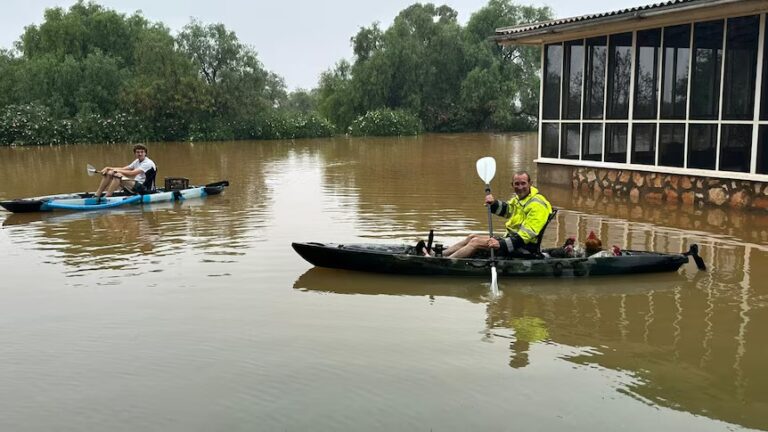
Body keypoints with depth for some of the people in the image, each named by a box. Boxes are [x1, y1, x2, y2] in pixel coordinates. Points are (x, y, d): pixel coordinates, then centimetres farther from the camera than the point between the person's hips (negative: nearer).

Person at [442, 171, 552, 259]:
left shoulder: (537, 205, -20)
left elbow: (526, 234, -26)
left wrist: (501, 244, -34)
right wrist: (493, 203, -7)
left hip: (524, 247, -10)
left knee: (476, 242, -17)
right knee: (472, 237, 8)